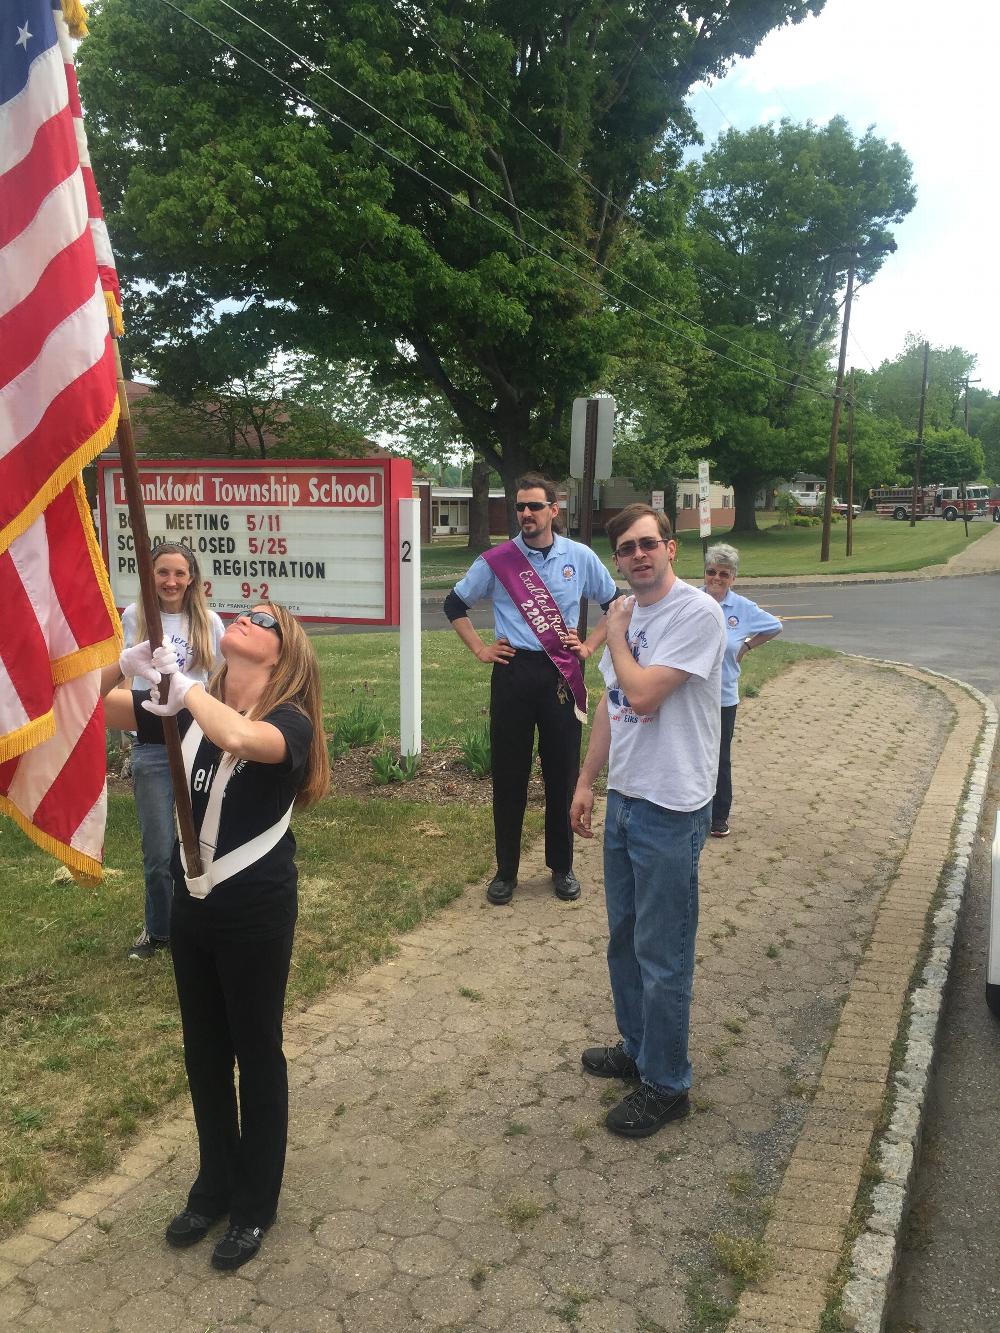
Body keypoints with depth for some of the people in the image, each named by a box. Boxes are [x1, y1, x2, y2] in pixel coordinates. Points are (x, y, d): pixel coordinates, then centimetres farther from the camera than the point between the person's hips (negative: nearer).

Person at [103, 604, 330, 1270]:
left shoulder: (290, 720, -17)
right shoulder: (189, 707, 0)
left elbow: (244, 738, -40)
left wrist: (179, 680, -29)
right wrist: (127, 662, -24)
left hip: (257, 913, -5)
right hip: (193, 906, 5)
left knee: (256, 1053, 11)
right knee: (204, 1052, 20)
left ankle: (255, 1203, 32)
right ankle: (214, 1185, 42)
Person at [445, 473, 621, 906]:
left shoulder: (580, 557, 2)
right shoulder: (497, 560, 0)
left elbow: (616, 604, 15)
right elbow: (454, 603, 12)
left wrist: (590, 644, 5)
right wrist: (479, 648, 5)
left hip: (561, 675, 1)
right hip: (513, 672, 0)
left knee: (563, 773, 7)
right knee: (508, 775, 6)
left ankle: (562, 867, 25)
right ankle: (505, 871, 20)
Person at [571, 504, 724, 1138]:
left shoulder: (697, 612, -17)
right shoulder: (628, 613, 8)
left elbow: (643, 692, -25)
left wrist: (614, 629, -10)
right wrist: (587, 781, 16)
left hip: (671, 808, -8)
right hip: (623, 799, 8)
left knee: (663, 956, 4)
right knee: (625, 938, 21)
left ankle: (667, 1085, 22)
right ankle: (638, 1048, 40)